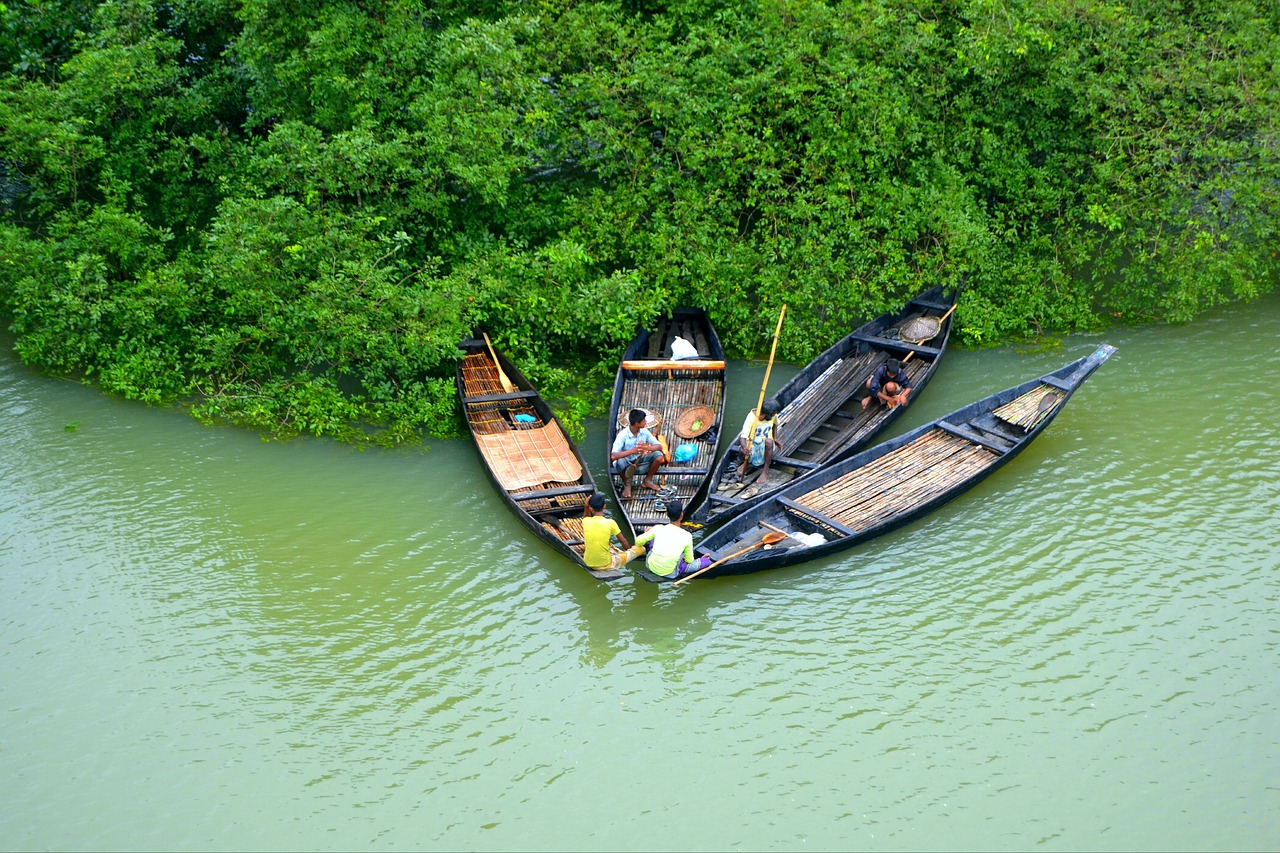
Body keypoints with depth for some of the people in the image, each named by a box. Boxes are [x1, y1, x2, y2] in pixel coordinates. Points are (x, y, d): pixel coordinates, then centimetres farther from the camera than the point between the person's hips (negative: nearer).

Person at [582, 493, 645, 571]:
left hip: (588, 563, 4)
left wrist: (586, 507, 5)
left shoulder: (585, 521, -9)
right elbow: (623, 541, 0)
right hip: (605, 564, -4)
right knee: (641, 548, 9)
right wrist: (629, 552, 18)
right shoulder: (610, 523, -16)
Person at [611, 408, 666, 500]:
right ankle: (627, 485, -8)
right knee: (621, 462, -40)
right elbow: (613, 456, -35)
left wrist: (646, 448, -34)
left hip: (640, 461, 4)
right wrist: (633, 450, -46)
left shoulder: (644, 432, -9)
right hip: (627, 464, -4)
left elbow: (659, 447, -12)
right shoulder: (623, 435, -24)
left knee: (659, 455, -20)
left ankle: (647, 481, 4)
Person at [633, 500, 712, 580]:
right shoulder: (687, 536, -13)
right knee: (706, 561, 12)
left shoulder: (658, 528, -9)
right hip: (670, 574, -3)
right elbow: (689, 561, -1)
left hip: (651, 566, 3)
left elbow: (638, 541, 3)